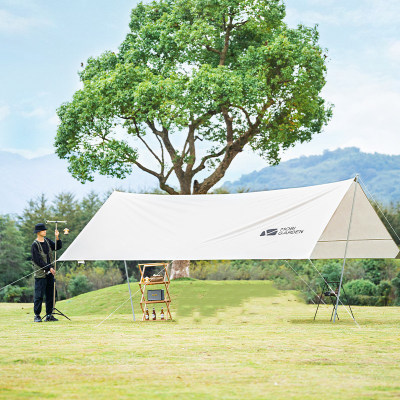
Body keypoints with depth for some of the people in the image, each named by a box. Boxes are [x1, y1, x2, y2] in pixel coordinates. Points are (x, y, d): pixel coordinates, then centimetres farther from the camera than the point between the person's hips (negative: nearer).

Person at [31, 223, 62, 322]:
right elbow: (38, 260, -15)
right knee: (39, 295, -5)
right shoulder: (35, 245, -10)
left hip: (50, 273, 7)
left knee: (50, 294, 8)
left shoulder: (47, 241, 10)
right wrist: (49, 268, -16)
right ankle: (37, 316, 1)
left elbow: (58, 247, 15)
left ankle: (49, 315, 15)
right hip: (40, 274, -7)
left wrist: (57, 238, -3)